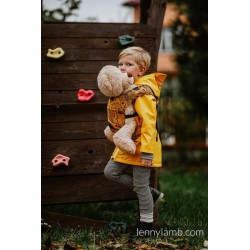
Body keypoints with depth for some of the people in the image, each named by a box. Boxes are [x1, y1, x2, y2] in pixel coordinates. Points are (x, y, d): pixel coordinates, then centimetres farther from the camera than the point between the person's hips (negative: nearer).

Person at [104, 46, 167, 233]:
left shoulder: (142, 92, -22)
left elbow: (149, 123, -26)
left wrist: (147, 152, -28)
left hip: (141, 146, -9)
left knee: (140, 185, 1)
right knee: (111, 172, 13)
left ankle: (146, 223, 20)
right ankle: (151, 193, 22)